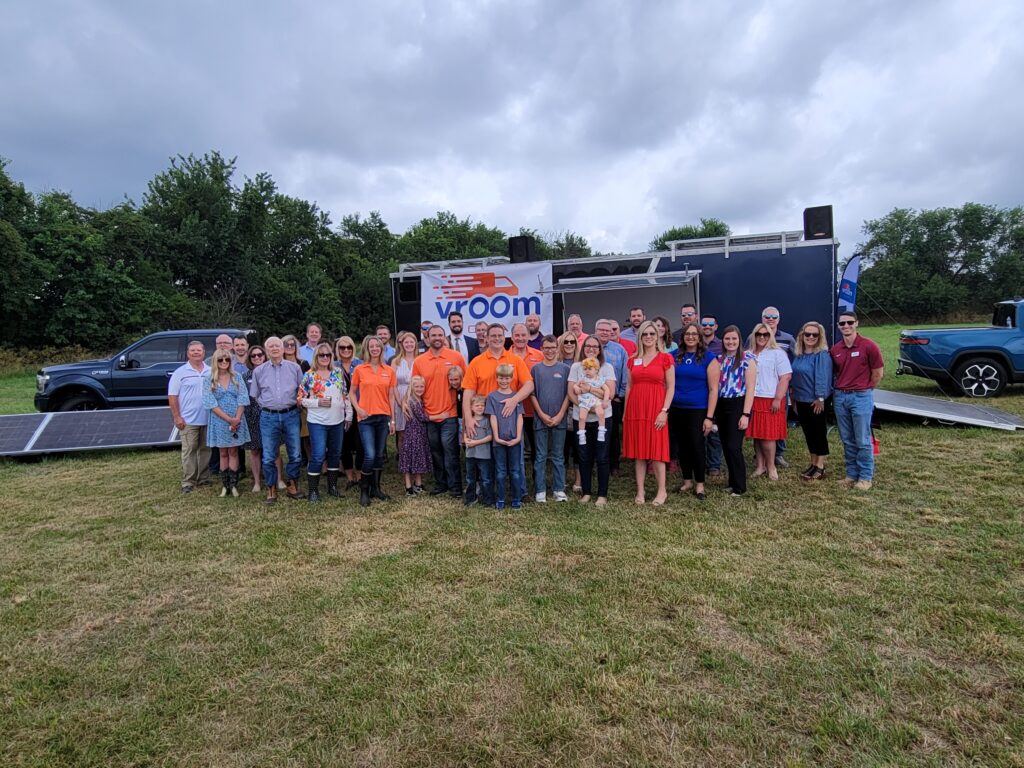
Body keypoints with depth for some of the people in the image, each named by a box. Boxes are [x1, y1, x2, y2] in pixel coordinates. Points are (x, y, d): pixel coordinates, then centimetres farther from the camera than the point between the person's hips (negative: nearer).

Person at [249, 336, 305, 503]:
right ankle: (271, 489, 17)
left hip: (290, 415, 0)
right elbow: (254, 395, 15)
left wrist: (297, 403, 1)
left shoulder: (295, 368, 5)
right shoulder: (259, 371, 7)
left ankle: (292, 486, 21)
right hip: (268, 417, 0)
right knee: (269, 457, 2)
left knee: (295, 455, 3)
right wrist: (268, 405, 8)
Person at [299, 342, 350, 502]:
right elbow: (301, 399, -4)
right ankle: (312, 490, 7)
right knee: (318, 456, -6)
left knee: (335, 454, 12)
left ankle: (332, 486, 26)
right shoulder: (309, 375, -4)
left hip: (337, 421, 4)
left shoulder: (338, 373, 7)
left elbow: (345, 395, 12)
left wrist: (349, 414, 10)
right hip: (317, 422, -4)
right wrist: (317, 402, -17)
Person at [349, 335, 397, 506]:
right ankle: (364, 490, 9)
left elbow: (391, 396, 8)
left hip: (384, 417, 3)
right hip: (366, 418, -3)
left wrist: (392, 420, 7)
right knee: (370, 455, -9)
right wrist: (357, 409, -10)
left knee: (379, 455, 10)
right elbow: (352, 393, 8)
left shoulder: (389, 371, 6)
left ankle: (376, 488, 23)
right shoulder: (359, 370, 1)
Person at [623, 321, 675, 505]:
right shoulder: (633, 360, 11)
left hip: (655, 409, -3)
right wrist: (625, 412, 10)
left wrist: (664, 411, -11)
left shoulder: (665, 358, 1)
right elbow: (629, 387, 13)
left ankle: (662, 491, 12)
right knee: (638, 452, 6)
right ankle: (640, 491, 14)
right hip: (635, 409, 4)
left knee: (656, 450, 0)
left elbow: (671, 387, -2)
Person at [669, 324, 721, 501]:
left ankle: (699, 484, 17)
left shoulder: (709, 358, -2)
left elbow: (713, 389, -6)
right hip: (676, 410, 3)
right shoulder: (674, 356, 7)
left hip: (697, 411, -3)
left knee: (697, 446, 1)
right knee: (682, 446, 11)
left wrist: (709, 417, -11)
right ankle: (687, 481, 26)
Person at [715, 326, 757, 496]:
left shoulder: (748, 359, -5)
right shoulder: (719, 359, 10)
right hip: (721, 406, 5)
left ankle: (740, 487, 6)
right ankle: (732, 482, 23)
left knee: (733, 447, -8)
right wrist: (713, 412, 3)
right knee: (725, 447, 9)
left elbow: (750, 388, -9)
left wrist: (745, 414, -14)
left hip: (737, 405, -5)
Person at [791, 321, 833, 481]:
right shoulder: (798, 355, 9)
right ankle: (813, 464, 25)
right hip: (801, 400, 7)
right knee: (808, 432, 14)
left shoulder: (822, 355, -13)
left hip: (815, 401, -7)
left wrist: (820, 398, -21)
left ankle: (820, 466, 12)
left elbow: (822, 378, -18)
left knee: (819, 433, 3)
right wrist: (793, 396, 15)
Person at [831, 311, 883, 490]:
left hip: (861, 397, -4)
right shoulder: (835, 349, 4)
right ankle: (851, 474, 22)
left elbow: (878, 373, -2)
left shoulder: (868, 346, -9)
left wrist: (865, 390, 6)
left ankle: (866, 476, 14)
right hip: (840, 397, 5)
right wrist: (841, 389, 6)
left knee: (862, 440, 2)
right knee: (847, 440, 12)